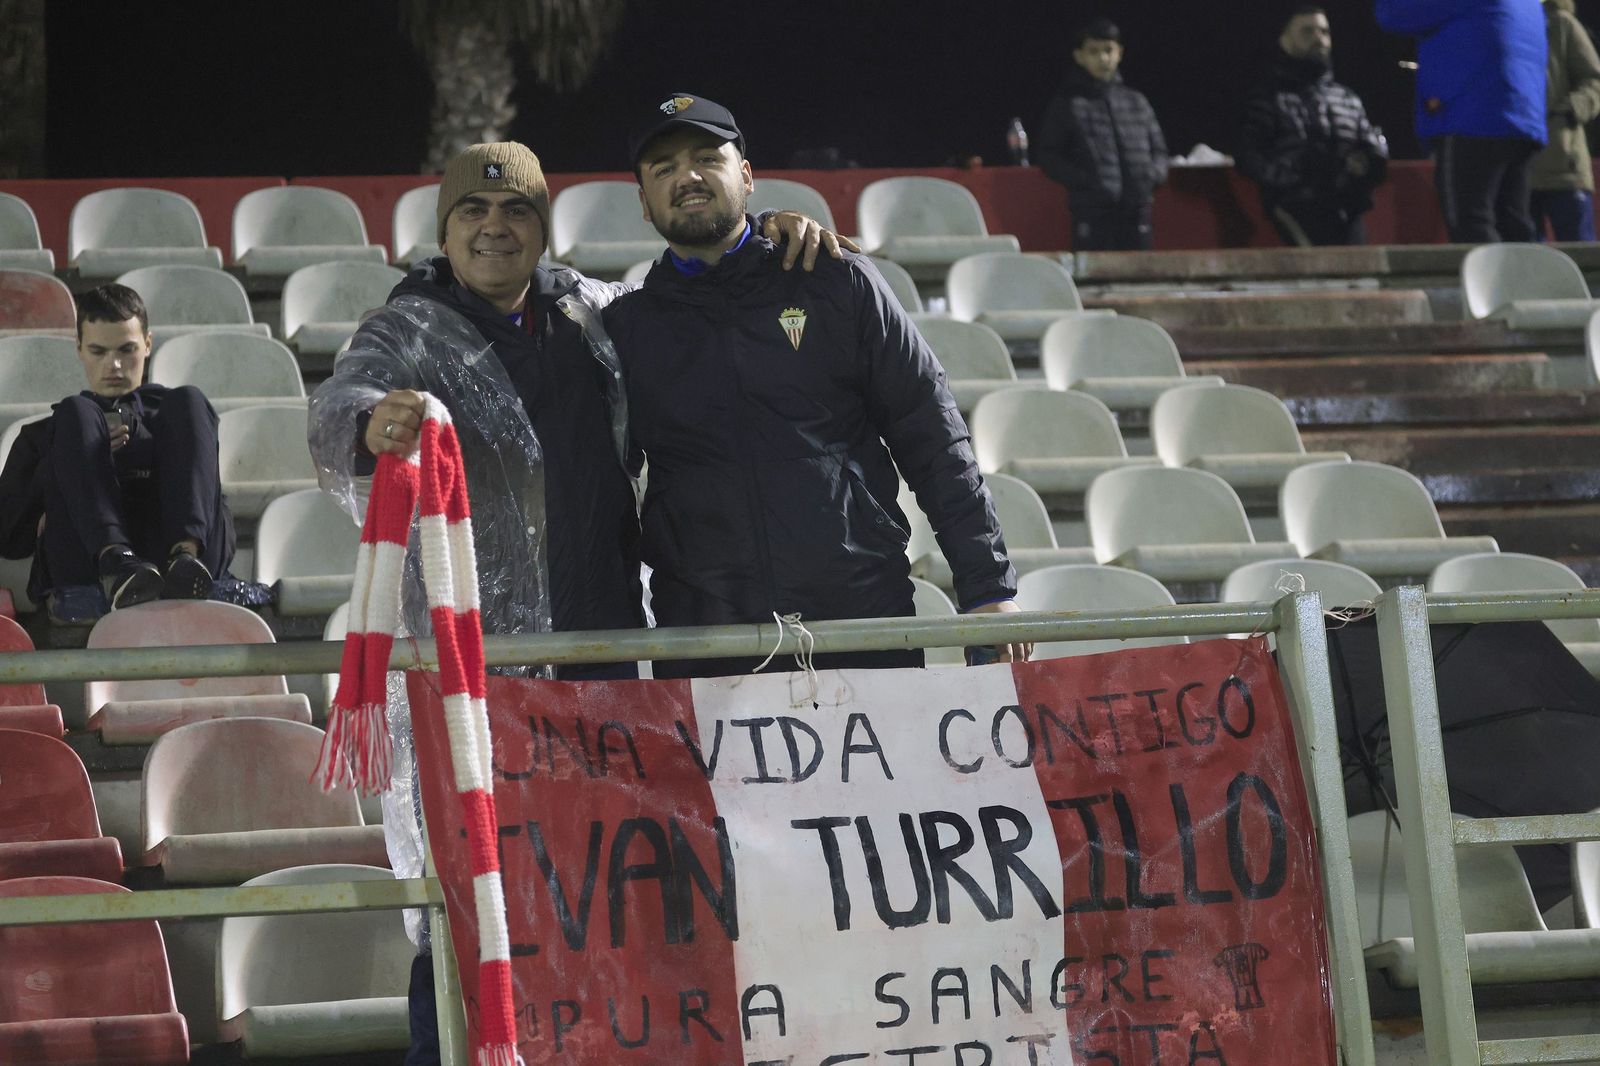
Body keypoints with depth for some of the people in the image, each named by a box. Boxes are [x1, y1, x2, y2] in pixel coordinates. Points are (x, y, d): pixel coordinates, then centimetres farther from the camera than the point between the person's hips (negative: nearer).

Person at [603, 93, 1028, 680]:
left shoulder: (839, 284, 7)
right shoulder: (626, 328, 10)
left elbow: (935, 443, 7)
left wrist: (989, 588, 1)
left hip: (867, 629, 0)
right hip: (705, 650, 1)